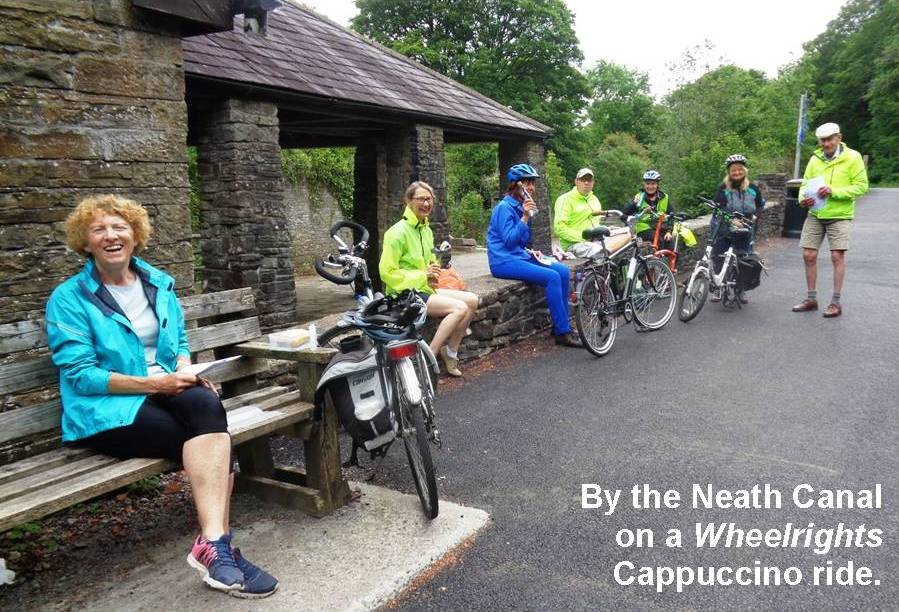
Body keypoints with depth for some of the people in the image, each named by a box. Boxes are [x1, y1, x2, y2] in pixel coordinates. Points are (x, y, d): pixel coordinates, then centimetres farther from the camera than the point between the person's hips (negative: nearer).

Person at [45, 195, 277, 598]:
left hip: (166, 391, 4)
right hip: (107, 410, -4)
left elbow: (180, 342, 20)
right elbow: (80, 375, -9)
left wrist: (183, 372, -4)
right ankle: (217, 542, -27)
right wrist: (153, 383, -18)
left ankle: (213, 543, -36)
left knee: (205, 403, -33)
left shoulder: (158, 283, 14)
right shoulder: (68, 299, -1)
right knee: (212, 435, -29)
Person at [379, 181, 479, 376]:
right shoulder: (399, 232, -15)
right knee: (460, 308, -22)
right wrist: (423, 276, -17)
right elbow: (387, 272, -17)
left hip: (425, 289, 9)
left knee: (471, 300, -3)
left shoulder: (426, 230, 12)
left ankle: (450, 351, 5)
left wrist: (432, 275, 3)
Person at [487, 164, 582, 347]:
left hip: (518, 256, 9)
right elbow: (509, 240, -21)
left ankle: (561, 325, -2)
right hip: (504, 261, -9)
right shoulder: (504, 207, -11)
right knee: (552, 277, -23)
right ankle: (562, 333, -17)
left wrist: (530, 252, 6)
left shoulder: (521, 206, 15)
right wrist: (525, 218, -26)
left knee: (563, 271, -7)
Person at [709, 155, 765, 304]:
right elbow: (718, 208, -16)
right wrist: (731, 220, -30)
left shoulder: (753, 188, 2)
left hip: (744, 230, 2)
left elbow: (760, 204, 14)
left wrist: (755, 216, -6)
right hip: (723, 229, -2)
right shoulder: (723, 189, -8)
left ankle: (741, 290, 15)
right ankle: (718, 289, 11)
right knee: (720, 259, -1)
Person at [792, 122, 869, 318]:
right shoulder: (815, 158, 7)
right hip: (815, 214, 4)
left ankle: (835, 302, 7)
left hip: (839, 215, -4)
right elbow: (805, 183, 10)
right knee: (809, 255, 3)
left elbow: (861, 186, -8)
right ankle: (811, 299, 16)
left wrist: (834, 191, -20)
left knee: (837, 256, -2)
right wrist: (803, 198, -12)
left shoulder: (853, 157, -5)